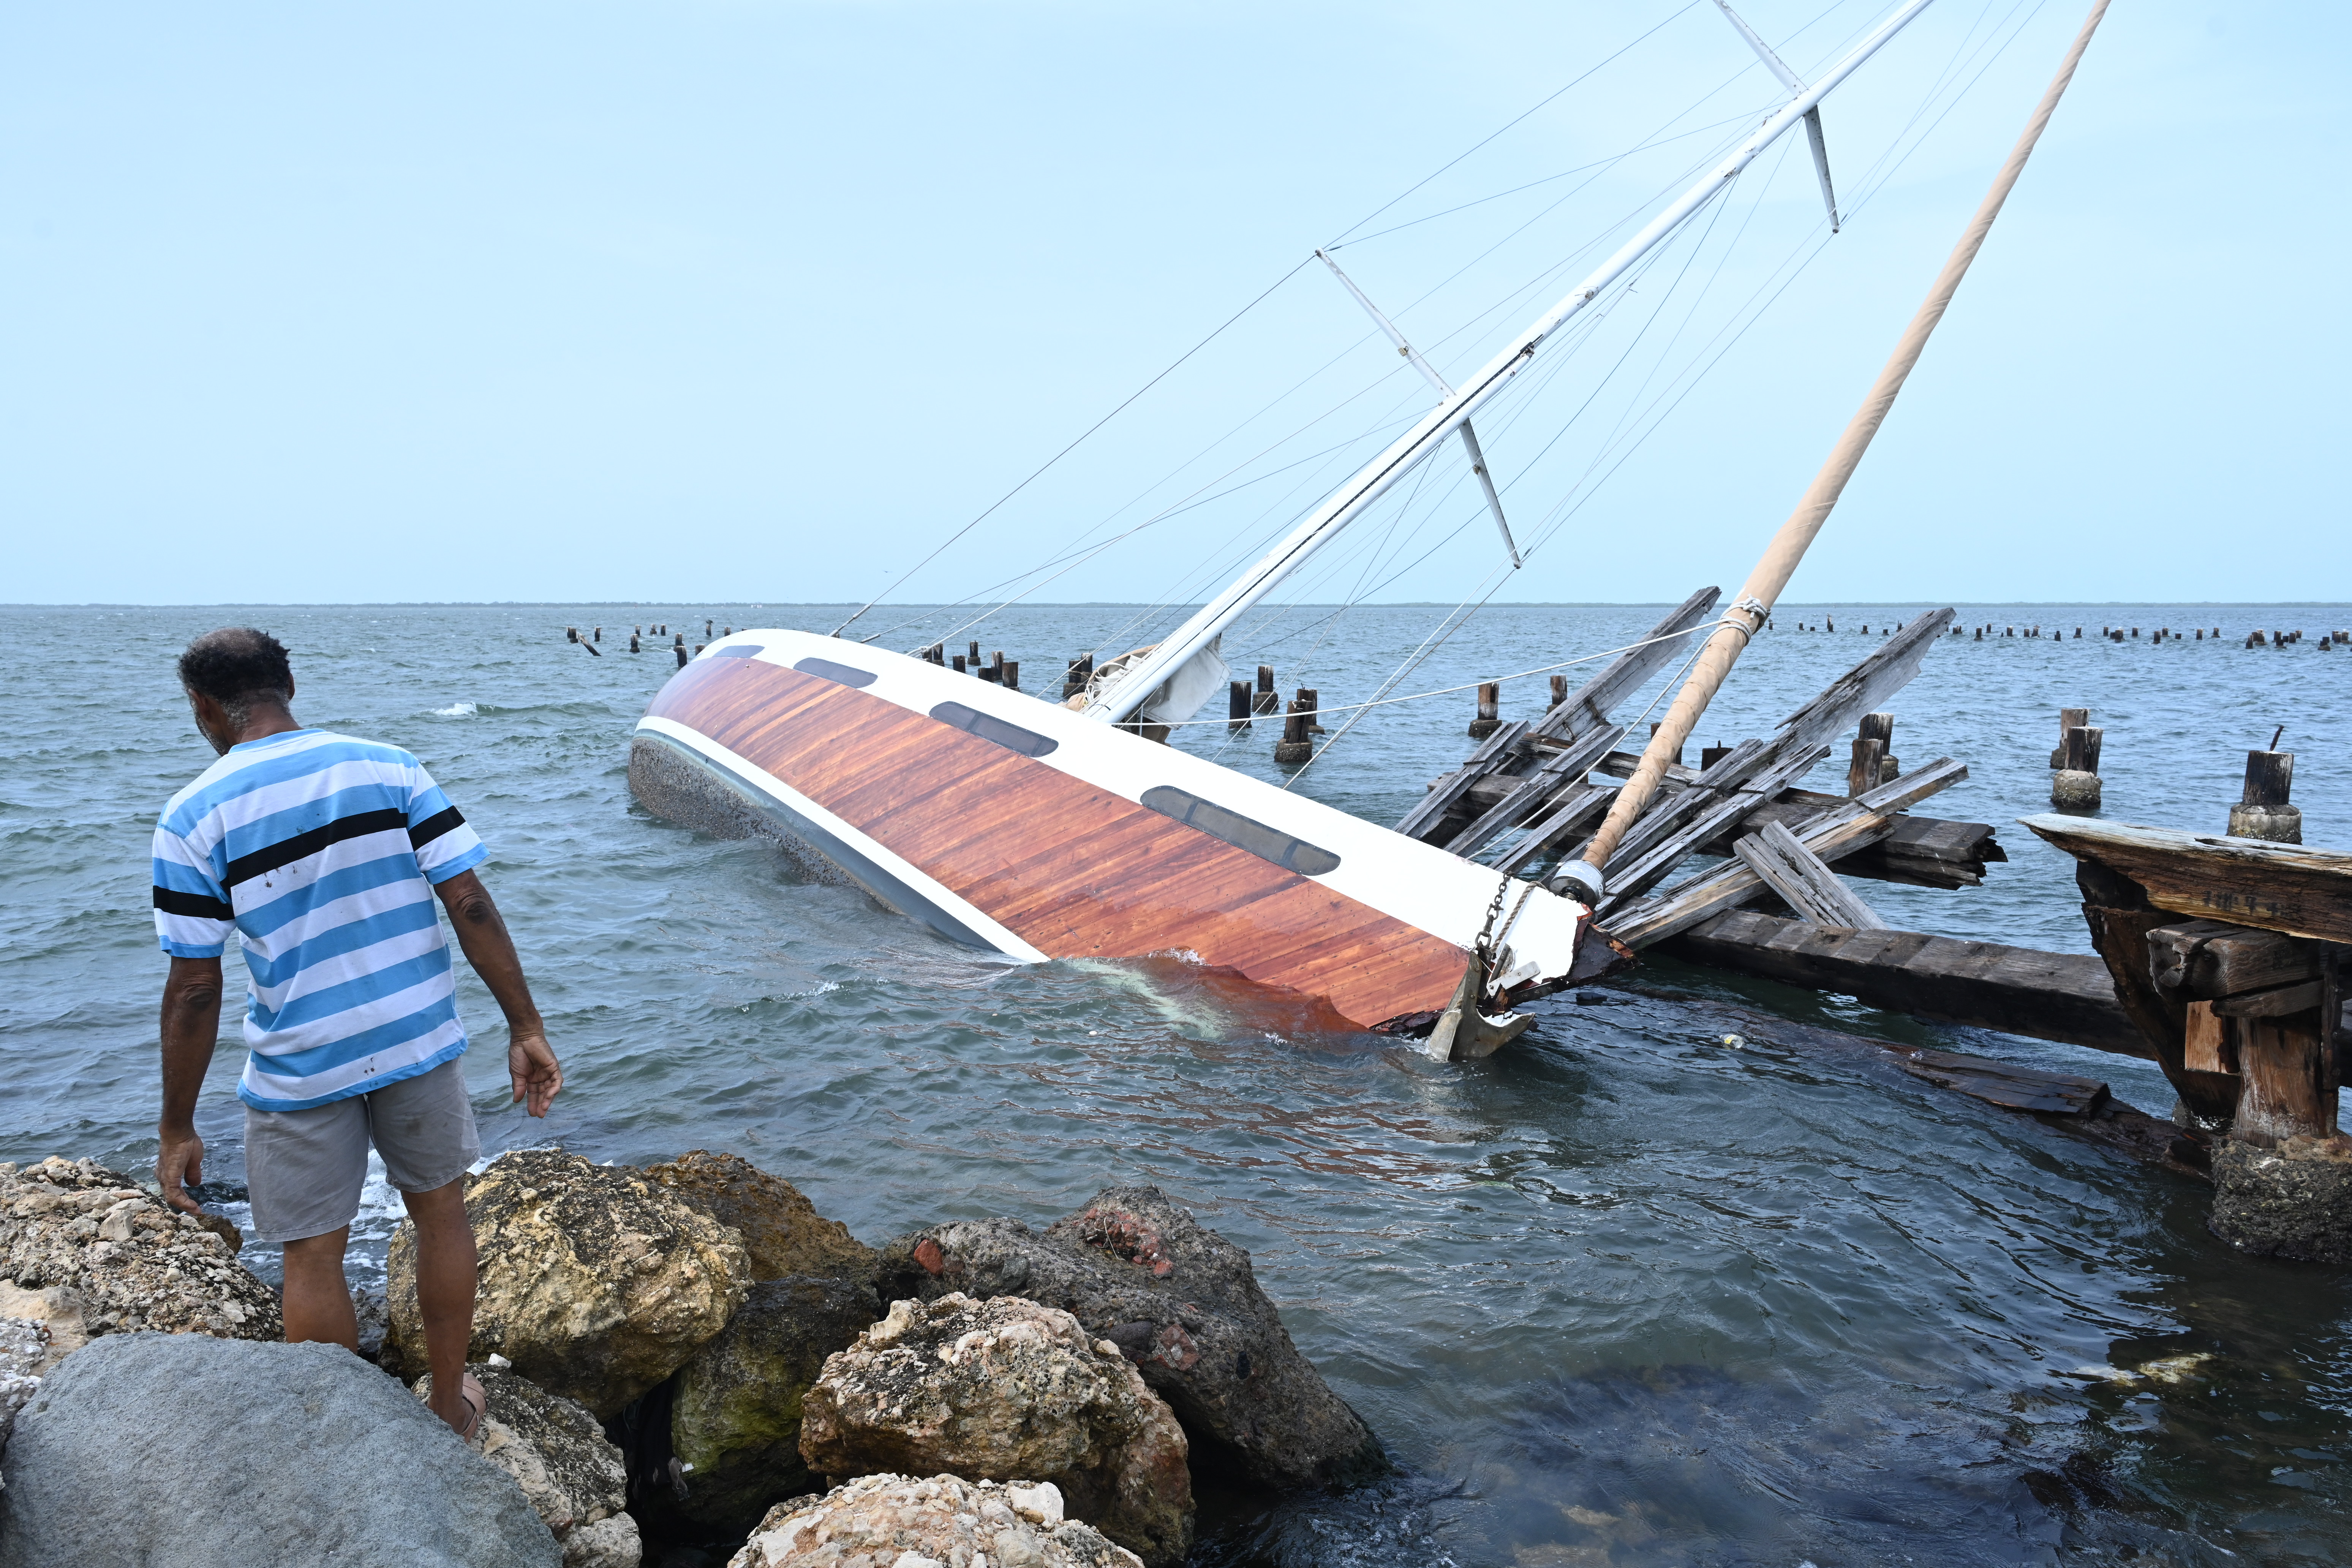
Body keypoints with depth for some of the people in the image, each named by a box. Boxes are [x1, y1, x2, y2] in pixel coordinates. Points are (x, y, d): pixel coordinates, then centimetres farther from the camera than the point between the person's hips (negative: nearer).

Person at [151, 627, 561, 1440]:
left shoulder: (193, 817, -9)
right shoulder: (388, 767, -4)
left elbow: (195, 989, -9)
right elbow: (470, 904, -9)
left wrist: (177, 1129, 0)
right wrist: (526, 1027, -3)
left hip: (299, 1068, -2)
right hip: (418, 1042, 2)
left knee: (313, 1256, 14)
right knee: (440, 1213, 20)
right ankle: (451, 1404, 35)